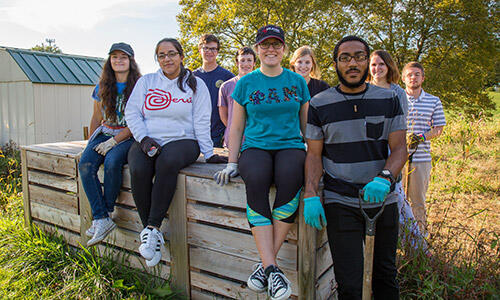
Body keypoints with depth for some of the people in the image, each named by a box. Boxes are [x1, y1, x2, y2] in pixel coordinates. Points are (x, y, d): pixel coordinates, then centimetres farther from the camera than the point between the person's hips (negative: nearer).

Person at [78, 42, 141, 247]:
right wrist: (91, 143, 10)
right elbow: (96, 118, 19)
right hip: (104, 134, 5)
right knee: (85, 165, -22)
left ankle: (107, 212, -14)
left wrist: (113, 141, -16)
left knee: (112, 161, -33)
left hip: (128, 137, -5)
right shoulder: (102, 88, 13)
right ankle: (101, 219, -23)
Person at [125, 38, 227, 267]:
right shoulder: (146, 81, 17)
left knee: (167, 162, -37)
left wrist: (208, 153, -4)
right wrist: (144, 139, -7)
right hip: (147, 141, 3)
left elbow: (201, 122, 4)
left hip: (182, 140, -2)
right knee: (138, 170, -30)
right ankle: (149, 231, -19)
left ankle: (153, 228, -31)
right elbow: (132, 113, 8)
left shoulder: (195, 84, 11)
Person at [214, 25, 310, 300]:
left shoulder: (297, 82, 13)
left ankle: (265, 262, -26)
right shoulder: (246, 83, 11)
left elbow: (306, 124, 17)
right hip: (255, 146, 0)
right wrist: (232, 163, 3)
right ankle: (272, 268, -32)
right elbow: (236, 128, 13)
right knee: (256, 179, -36)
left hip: (291, 146, 1)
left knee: (290, 176, -36)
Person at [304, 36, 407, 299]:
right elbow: (314, 154, 1)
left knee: (386, 276, 15)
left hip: (384, 199, 3)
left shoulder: (388, 100, 5)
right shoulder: (319, 105, 1)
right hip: (341, 203, -2)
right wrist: (310, 195, -12)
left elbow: (399, 148, -1)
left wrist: (384, 178, -21)